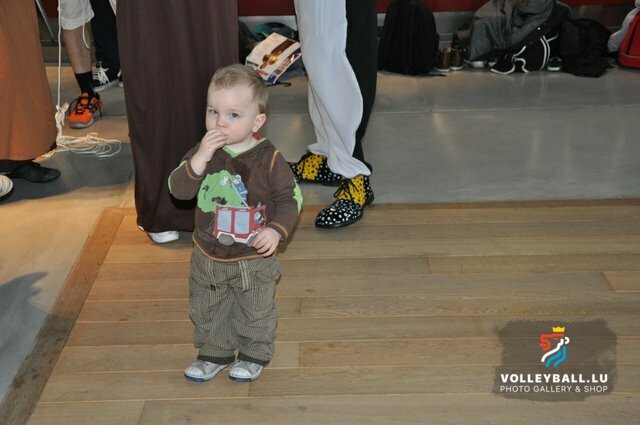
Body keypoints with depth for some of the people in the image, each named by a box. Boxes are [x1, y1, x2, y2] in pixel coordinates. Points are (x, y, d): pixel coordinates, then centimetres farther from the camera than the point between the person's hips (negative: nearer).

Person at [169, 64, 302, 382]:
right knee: (206, 310, 20)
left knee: (255, 313, 16)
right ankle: (215, 352, 44)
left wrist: (276, 230, -28)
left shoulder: (269, 158, -17)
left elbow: (289, 198, -12)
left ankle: (255, 355, 40)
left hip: (254, 258, -3)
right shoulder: (203, 151, -8)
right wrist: (200, 159, -31)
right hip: (208, 255, 4)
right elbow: (179, 189, -17)